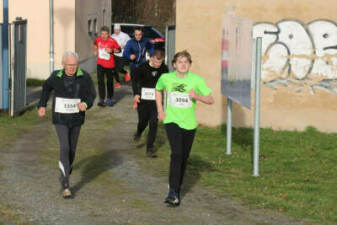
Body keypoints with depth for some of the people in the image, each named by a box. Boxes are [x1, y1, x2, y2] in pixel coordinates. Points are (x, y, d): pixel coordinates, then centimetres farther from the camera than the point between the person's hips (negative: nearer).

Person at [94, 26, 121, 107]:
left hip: (109, 64, -2)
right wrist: (95, 51, 10)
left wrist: (112, 50, -20)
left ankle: (110, 98, 28)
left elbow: (119, 49, -5)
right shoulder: (98, 39, -5)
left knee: (110, 82, 12)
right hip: (100, 64, 2)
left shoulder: (112, 41, -15)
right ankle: (101, 99, -3)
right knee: (100, 81, -7)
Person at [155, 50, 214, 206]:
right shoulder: (166, 78, -2)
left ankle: (178, 189, 30)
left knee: (184, 157, 10)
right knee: (177, 153, -20)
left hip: (189, 123, 2)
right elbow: (158, 90, 21)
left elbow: (211, 100, -6)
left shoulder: (196, 80, -6)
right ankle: (173, 192, -23)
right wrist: (160, 110, 12)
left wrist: (197, 96, -25)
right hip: (172, 121, -2)